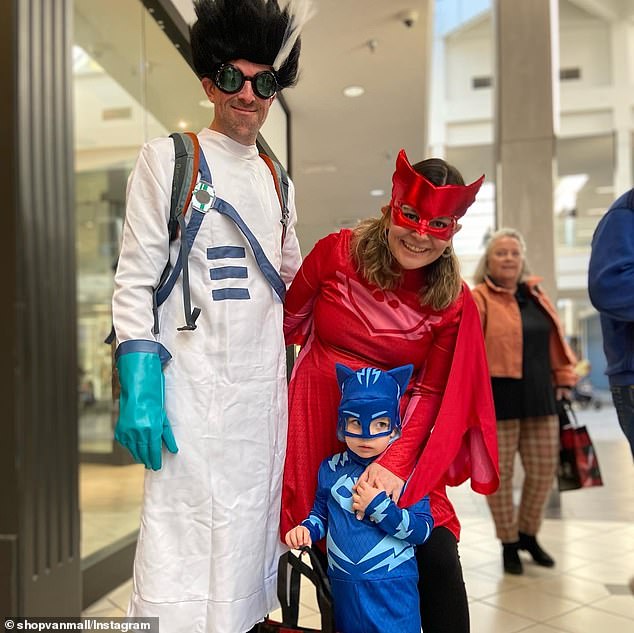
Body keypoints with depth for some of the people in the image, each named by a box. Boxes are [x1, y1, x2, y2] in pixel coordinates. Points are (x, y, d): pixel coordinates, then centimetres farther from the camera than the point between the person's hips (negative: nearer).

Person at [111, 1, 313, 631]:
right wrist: (138, 384, -15)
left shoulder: (277, 181, 15)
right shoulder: (168, 159, 0)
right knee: (184, 540, -5)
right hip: (194, 384, -5)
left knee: (254, 526, 13)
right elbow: (135, 279, -6)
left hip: (266, 384, 6)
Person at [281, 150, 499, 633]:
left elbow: (429, 395, -9)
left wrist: (396, 463, -21)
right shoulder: (337, 253, -10)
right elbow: (288, 321, 4)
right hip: (318, 426, 0)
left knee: (438, 559, -6)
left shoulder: (453, 300, -8)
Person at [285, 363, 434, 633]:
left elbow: (422, 530, -12)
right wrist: (305, 529, -7)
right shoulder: (330, 469, 1)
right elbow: (321, 514, 13)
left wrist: (379, 506, -21)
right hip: (344, 588, 3)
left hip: (393, 590, -3)